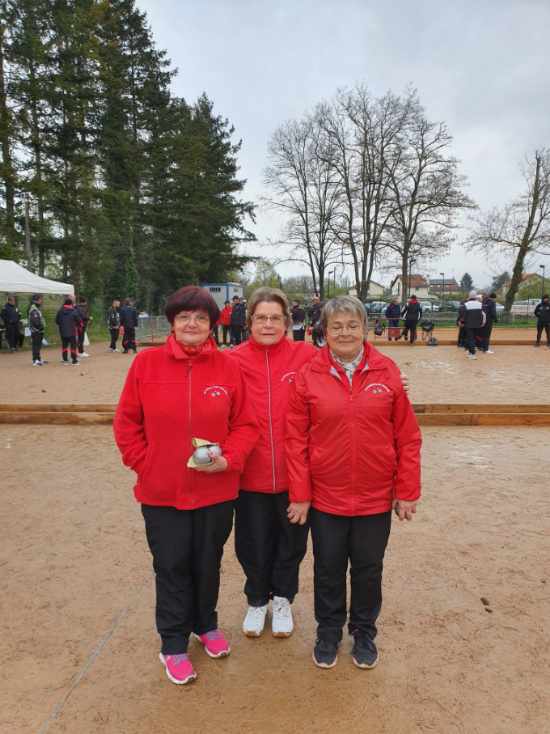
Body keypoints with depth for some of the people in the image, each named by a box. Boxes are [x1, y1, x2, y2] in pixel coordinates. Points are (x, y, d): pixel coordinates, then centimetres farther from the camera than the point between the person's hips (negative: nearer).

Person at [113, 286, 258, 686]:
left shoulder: (228, 367, -6)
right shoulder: (147, 363, -7)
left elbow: (245, 424, -1)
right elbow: (127, 422, 0)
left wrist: (229, 459, -15)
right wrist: (144, 463, -5)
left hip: (216, 491, 1)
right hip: (161, 493, -1)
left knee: (208, 564, 19)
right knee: (172, 567, 13)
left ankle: (206, 624, 45)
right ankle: (174, 643, 34)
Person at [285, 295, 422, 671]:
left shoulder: (387, 371, -6)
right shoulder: (309, 376, -8)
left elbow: (407, 436, -3)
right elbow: (296, 440, -6)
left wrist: (407, 491, -2)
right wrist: (299, 495, -6)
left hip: (376, 498, 1)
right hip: (325, 498, 0)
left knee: (368, 570, 18)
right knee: (328, 570, 17)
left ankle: (364, 633, 42)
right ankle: (328, 632, 41)